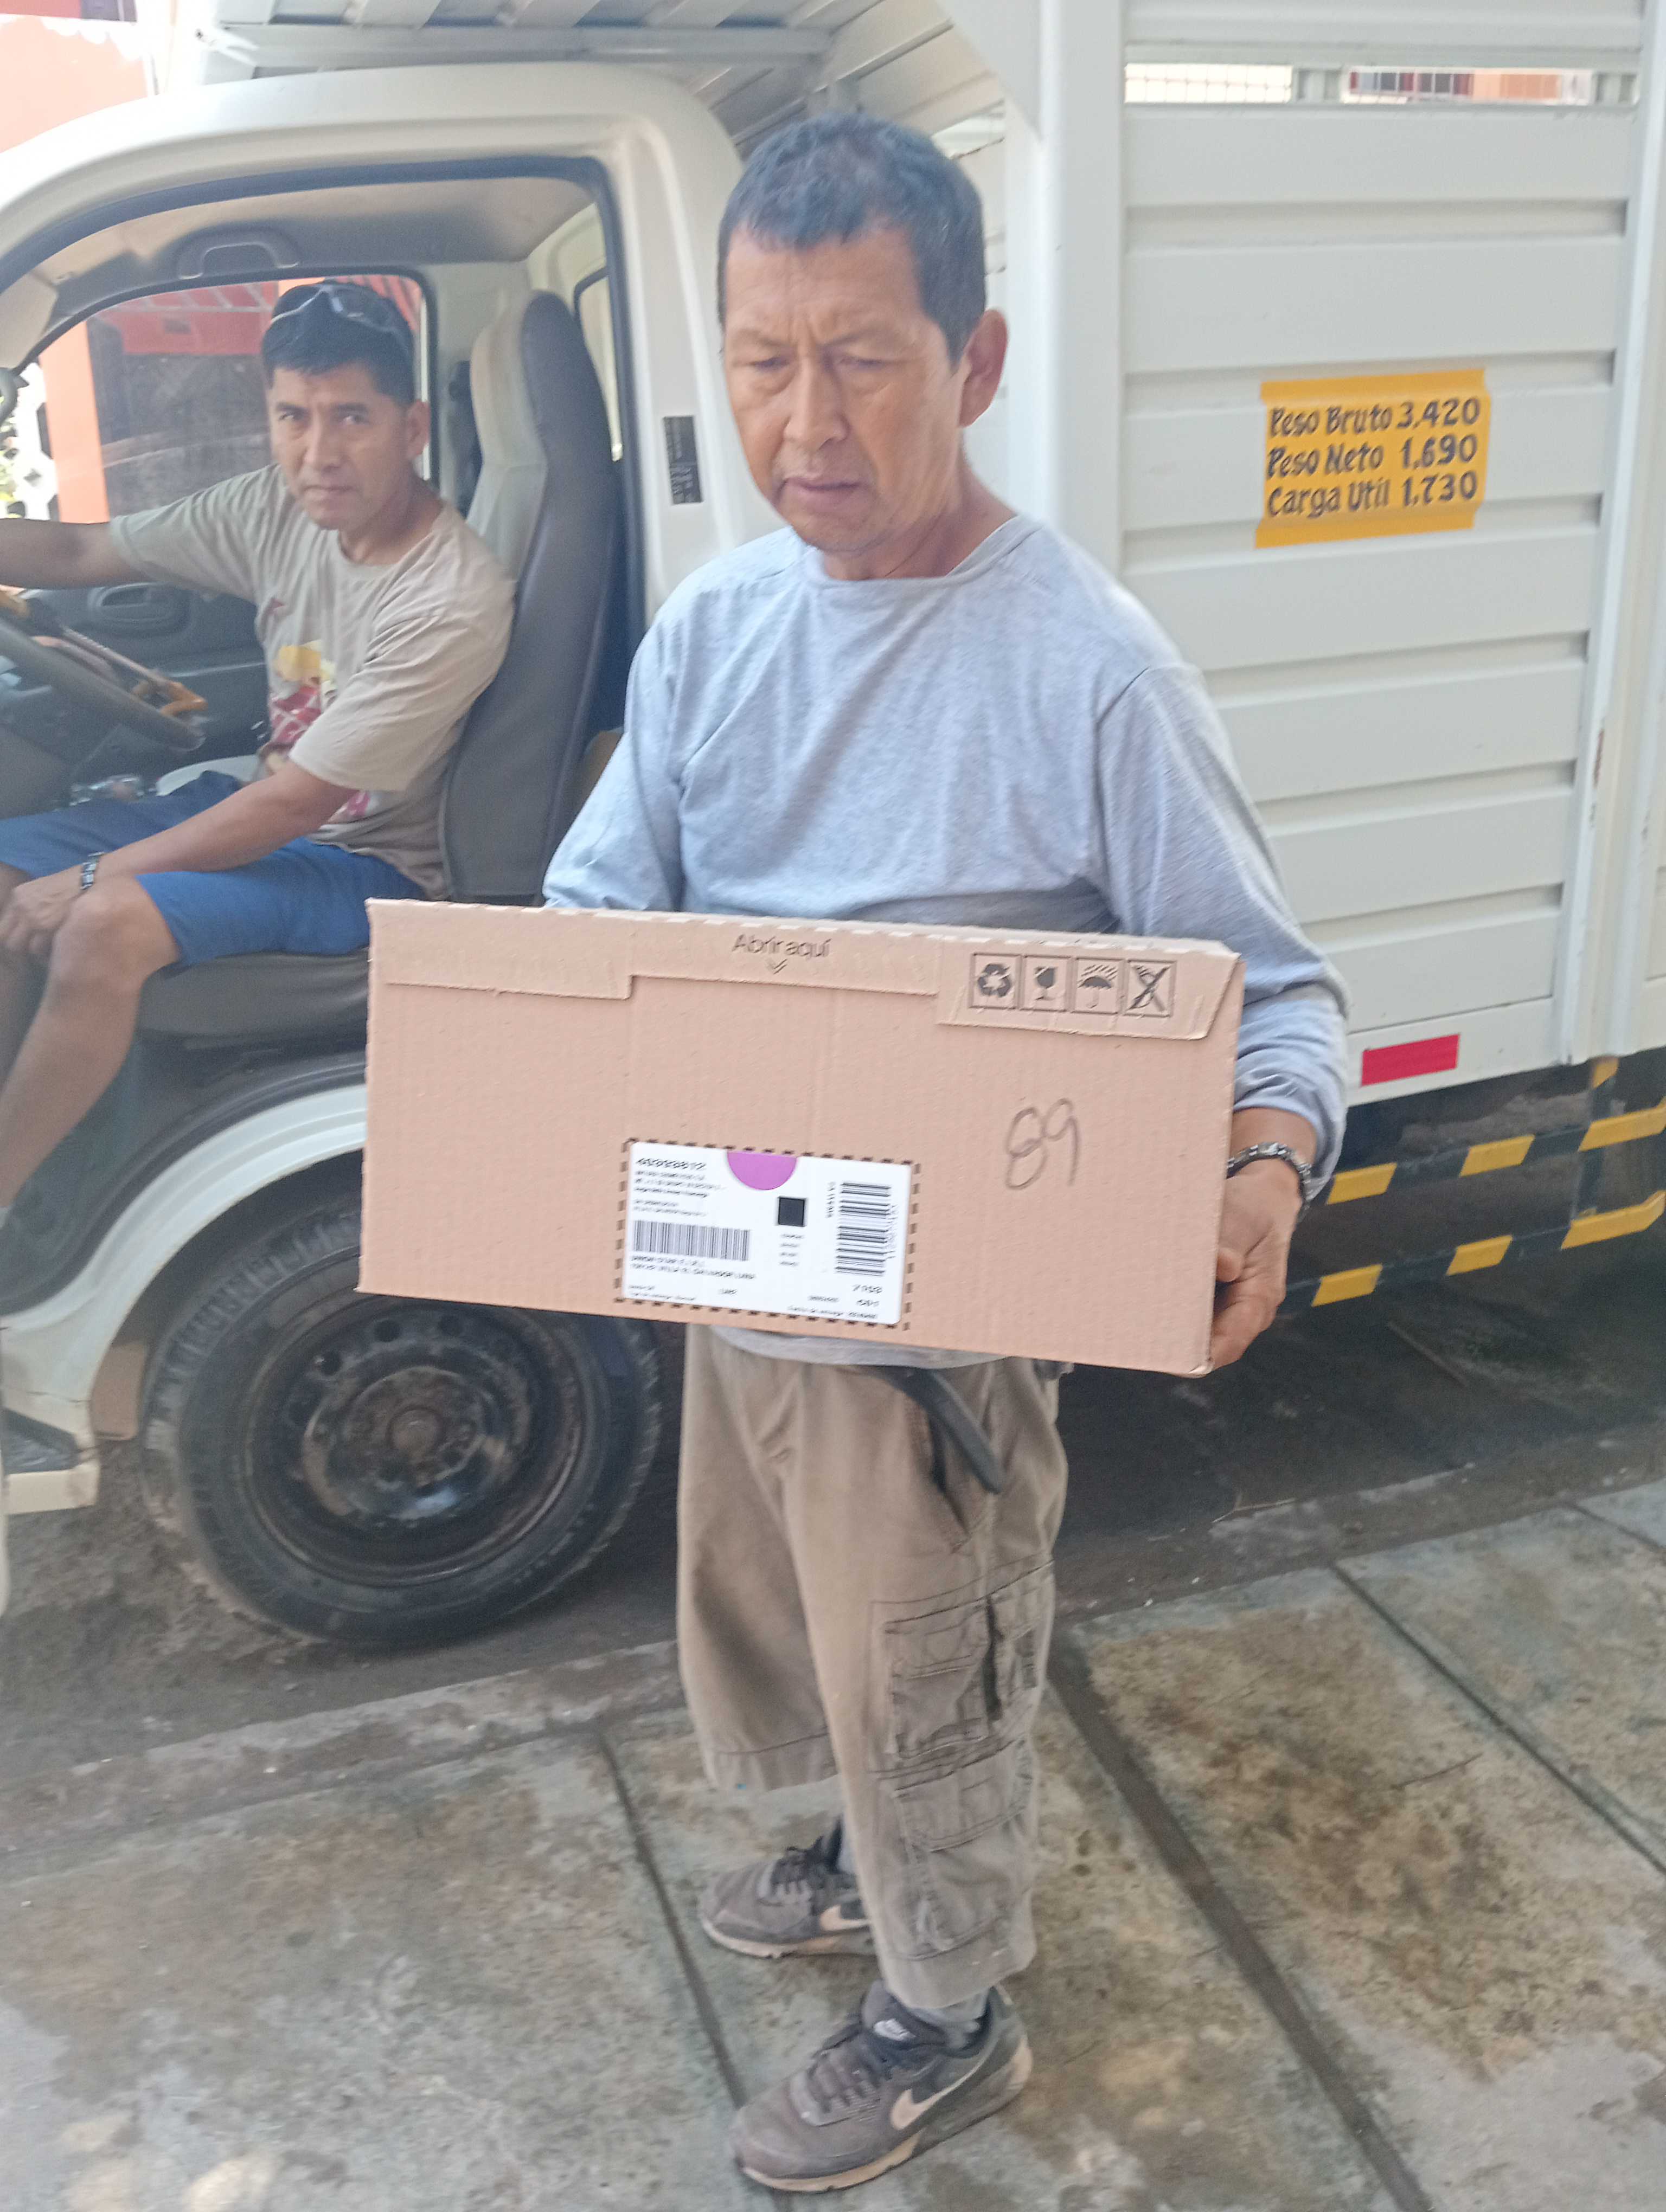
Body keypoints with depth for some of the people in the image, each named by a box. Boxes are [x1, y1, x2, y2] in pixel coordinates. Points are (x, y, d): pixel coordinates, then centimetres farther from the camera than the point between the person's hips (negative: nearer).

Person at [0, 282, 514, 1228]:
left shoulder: (453, 602, -26)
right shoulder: (280, 509, -3)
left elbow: (295, 804, -24)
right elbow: (80, 552, 9)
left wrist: (91, 879, -17)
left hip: (369, 863, -8)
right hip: (259, 801, 8)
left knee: (110, 923, -29)